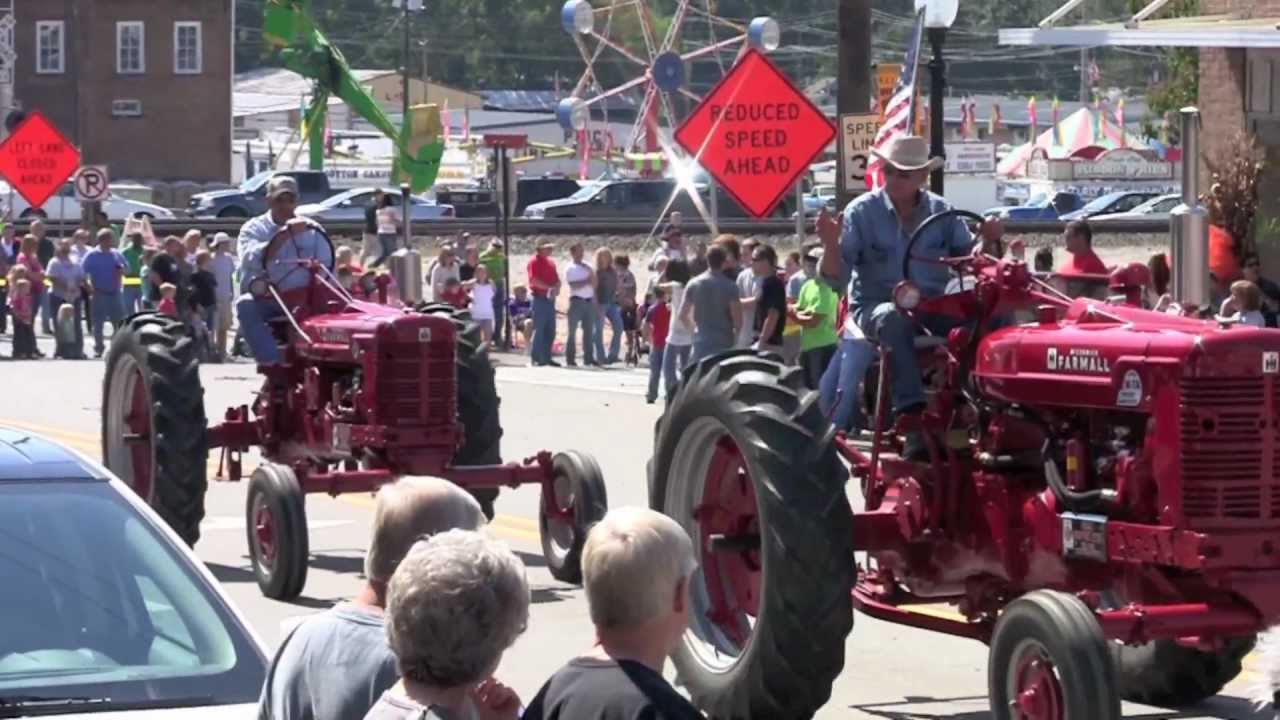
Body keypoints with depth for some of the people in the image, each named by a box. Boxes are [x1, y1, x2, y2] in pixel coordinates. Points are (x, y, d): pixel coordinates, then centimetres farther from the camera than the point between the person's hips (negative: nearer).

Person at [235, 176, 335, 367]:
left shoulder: (311, 230, 12)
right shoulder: (254, 229, 5)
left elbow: (326, 266, 4)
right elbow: (252, 260, -16)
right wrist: (284, 234, -24)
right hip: (267, 300, -1)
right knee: (246, 305, -33)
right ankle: (272, 362, -35)